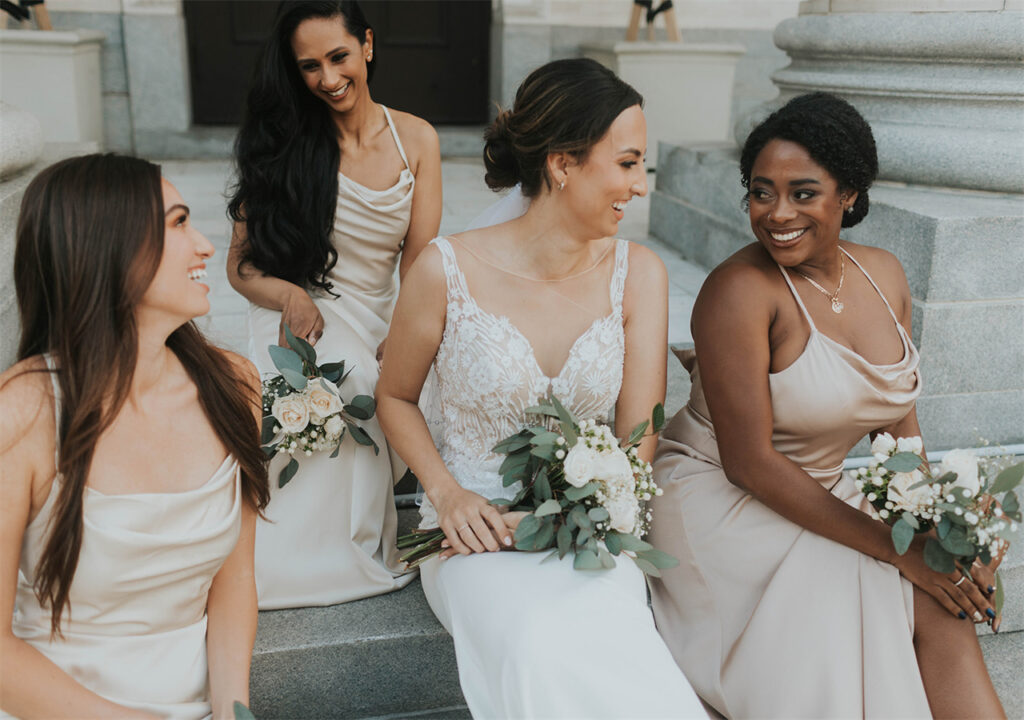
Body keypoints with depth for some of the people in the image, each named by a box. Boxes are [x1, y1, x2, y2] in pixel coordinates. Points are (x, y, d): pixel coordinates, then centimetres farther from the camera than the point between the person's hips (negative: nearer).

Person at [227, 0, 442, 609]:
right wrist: (291, 297, -19)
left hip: (376, 333, 1)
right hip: (298, 331, -1)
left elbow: (420, 267, 0)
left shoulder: (416, 140, 5)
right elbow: (242, 265, 4)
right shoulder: (284, 139, 3)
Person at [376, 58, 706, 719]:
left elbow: (637, 440, -1)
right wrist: (448, 494, -9)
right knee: (540, 645, -31)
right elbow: (396, 397, 5)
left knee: (613, 647, -29)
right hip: (477, 528, -1)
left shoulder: (638, 274, -3)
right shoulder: (448, 270, -10)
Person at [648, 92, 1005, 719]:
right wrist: (895, 548, -20)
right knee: (915, 606, -21)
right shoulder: (741, 290, -20)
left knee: (945, 610, -16)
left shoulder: (885, 275, 3)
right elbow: (750, 462, -22)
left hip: (819, 496, 7)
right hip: (722, 502, -6)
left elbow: (898, 423, 9)